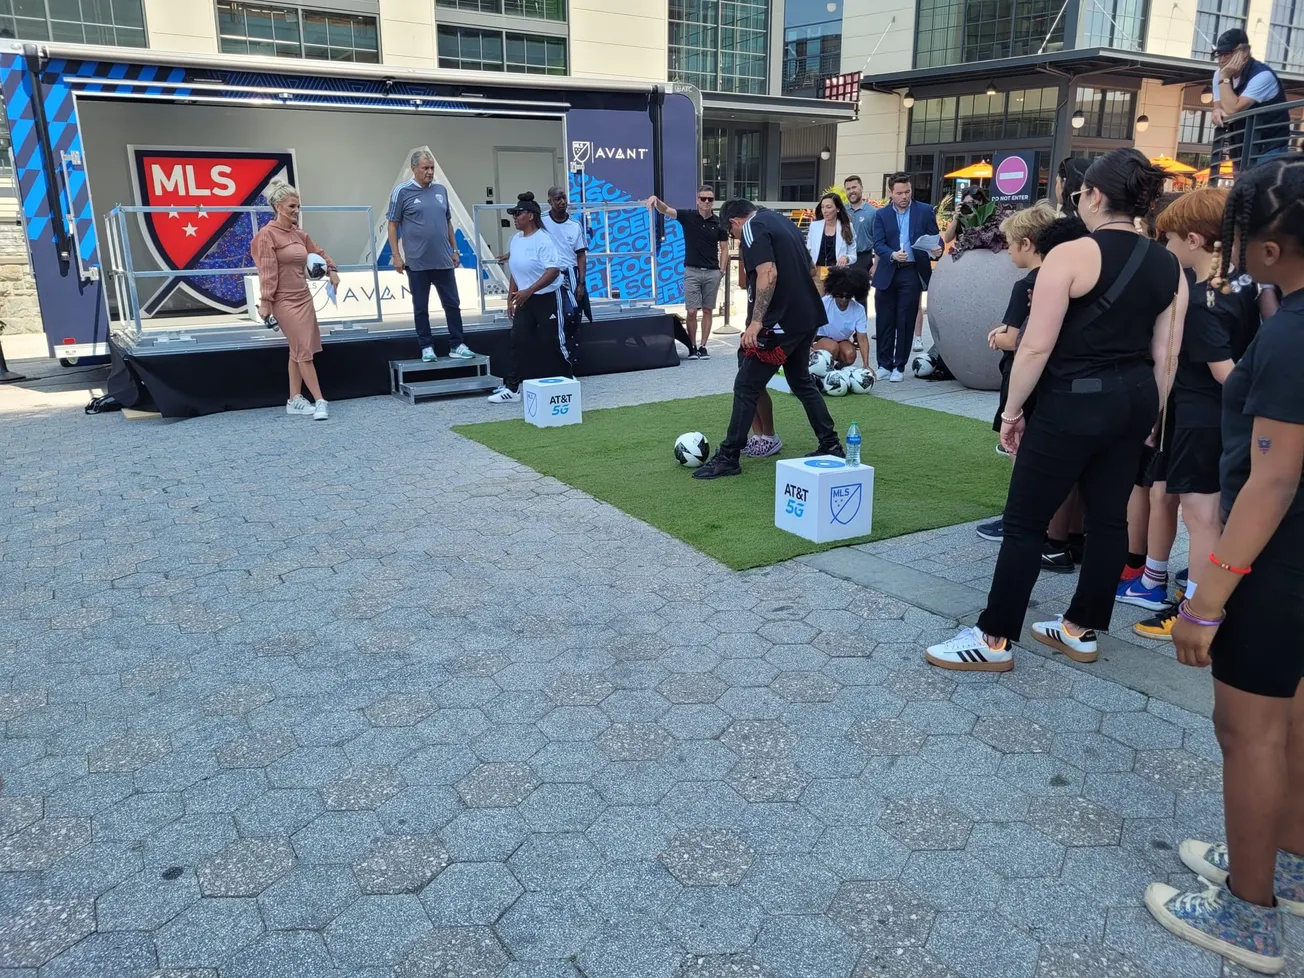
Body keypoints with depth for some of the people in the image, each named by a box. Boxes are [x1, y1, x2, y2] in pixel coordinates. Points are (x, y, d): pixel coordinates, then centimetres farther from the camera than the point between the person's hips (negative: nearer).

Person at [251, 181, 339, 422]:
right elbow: (266, 271, -15)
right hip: (285, 300, -7)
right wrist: (265, 302, -17)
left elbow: (318, 253, 26)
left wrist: (332, 270, 14)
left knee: (298, 351, 10)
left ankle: (295, 400, 17)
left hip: (304, 297, 7)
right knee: (304, 351, -8)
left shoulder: (299, 233, 9)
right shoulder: (267, 234, -10)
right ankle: (319, 401, -6)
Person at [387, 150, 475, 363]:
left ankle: (457, 345, 13)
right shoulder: (402, 192, -3)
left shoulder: (441, 190, 9)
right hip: (418, 263, -4)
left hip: (444, 261, 4)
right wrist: (396, 255, -7)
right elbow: (393, 225, -2)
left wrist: (454, 250, 14)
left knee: (453, 305, 5)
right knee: (421, 308, 5)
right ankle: (427, 347, 15)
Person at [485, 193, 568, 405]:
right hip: (525, 299, 7)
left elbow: (553, 270, -25)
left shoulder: (543, 239, -16)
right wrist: (511, 299, 13)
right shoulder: (516, 239, 7)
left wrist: (528, 291, -30)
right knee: (518, 339, -2)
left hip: (547, 297, -7)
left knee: (552, 341, 0)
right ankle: (511, 387, -2)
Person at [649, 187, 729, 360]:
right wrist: (657, 200, -35)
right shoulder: (688, 217, -1)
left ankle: (703, 347, 12)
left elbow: (724, 249, 7)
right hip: (692, 271, -1)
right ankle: (692, 347, 9)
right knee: (692, 312, -3)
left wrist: (722, 271, -3)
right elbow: (665, 210, -14)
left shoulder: (719, 223, 2)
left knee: (707, 311, 5)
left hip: (712, 272, 1)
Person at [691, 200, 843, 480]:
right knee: (802, 382, 21)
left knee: (746, 387, -2)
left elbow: (768, 275, -24)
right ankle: (831, 446, 25)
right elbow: (810, 269, 22)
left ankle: (728, 457, 2)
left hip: (780, 322, -9)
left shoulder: (753, 229, -10)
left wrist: (756, 321, -26)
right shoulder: (782, 222, 18)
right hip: (807, 318, 9)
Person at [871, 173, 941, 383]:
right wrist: (893, 255, -22)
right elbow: (878, 244, -3)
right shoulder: (881, 215, 7)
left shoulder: (925, 211, 6)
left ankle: (899, 367, 9)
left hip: (912, 273, -1)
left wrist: (937, 251, -19)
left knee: (905, 322, 1)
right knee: (885, 322, 4)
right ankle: (884, 365, 14)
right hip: (887, 274, 2)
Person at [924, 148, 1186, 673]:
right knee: (1108, 516, 14)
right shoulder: (1168, 265, 7)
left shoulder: (1072, 255, -13)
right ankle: (1081, 629, 27)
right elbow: (1167, 355, 10)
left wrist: (1011, 411, -6)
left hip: (1074, 401, -7)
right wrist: (1149, 414, 20)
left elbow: (1036, 348, -16)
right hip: (1134, 399, 8)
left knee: (1025, 521, 0)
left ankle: (995, 640, 7)